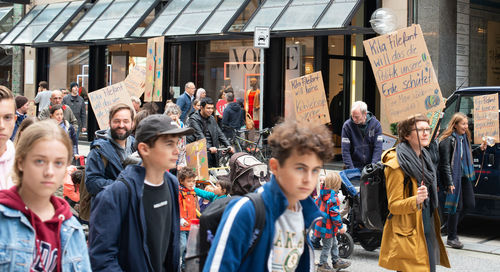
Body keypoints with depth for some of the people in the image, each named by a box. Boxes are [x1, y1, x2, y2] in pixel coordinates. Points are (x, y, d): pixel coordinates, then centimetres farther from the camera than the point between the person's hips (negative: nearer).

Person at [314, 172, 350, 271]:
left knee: (334, 244, 22)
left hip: (321, 223, 9)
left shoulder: (322, 195, 5)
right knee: (327, 246, 4)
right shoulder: (333, 197, -23)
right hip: (328, 227, -9)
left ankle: (336, 261, 33)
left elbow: (316, 205, 16)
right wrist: (340, 226, -16)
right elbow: (334, 214, -24)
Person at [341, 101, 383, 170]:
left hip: (371, 167, 0)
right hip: (355, 167, 0)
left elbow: (378, 148, -6)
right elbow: (345, 150, -7)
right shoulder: (347, 125, -6)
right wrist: (351, 169, -15)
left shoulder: (375, 124, -4)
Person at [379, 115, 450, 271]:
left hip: (427, 230, 9)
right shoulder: (397, 165, -15)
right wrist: (416, 201, -31)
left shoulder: (423, 157, 12)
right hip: (409, 235, -8)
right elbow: (393, 205, -17)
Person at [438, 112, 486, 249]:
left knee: (470, 204, 9)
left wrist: (479, 149, 8)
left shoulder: (464, 137, 10)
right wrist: (450, 183, -20)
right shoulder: (448, 140, -13)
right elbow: (445, 163, -15)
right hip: (454, 177, -8)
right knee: (457, 206, -3)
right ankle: (451, 237, 10)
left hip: (465, 176, 8)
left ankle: (452, 225, 30)